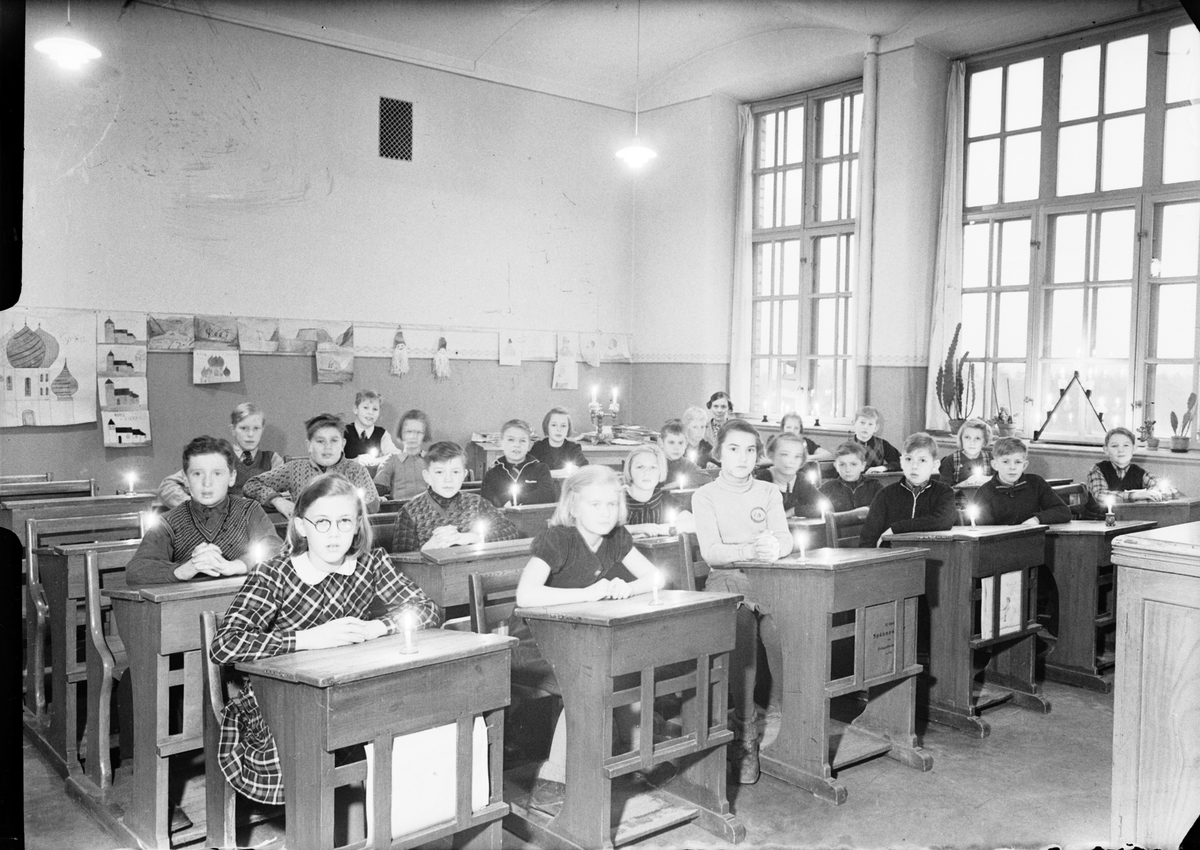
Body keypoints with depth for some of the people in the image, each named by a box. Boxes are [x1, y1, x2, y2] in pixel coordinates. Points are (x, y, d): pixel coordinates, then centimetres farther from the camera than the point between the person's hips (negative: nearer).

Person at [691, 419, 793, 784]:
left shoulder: (769, 493, 15)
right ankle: (745, 739, -24)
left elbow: (785, 539, 1)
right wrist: (750, 551, -29)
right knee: (741, 625, -34)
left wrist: (773, 547, -25)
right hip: (727, 580, -2)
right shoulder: (705, 496, 5)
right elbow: (710, 551, -9)